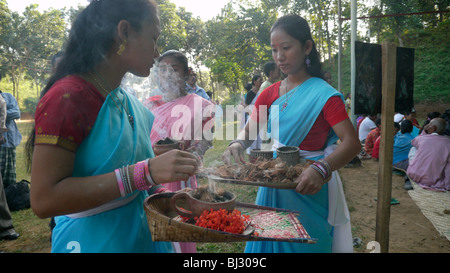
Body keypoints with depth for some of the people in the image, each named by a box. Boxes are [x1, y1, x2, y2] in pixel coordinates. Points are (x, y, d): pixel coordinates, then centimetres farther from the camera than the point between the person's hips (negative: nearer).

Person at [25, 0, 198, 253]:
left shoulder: (132, 105, 3)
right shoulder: (67, 97, -20)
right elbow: (43, 199, -25)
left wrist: (163, 193, -2)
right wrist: (145, 173, -31)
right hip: (93, 241, -7)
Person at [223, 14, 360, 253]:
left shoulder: (324, 95, -12)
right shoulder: (270, 94, 5)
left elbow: (352, 143, -19)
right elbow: (249, 131, 5)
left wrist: (321, 169, -37)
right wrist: (237, 144, -19)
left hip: (306, 189, -4)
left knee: (303, 244, 10)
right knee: (269, 241, 16)